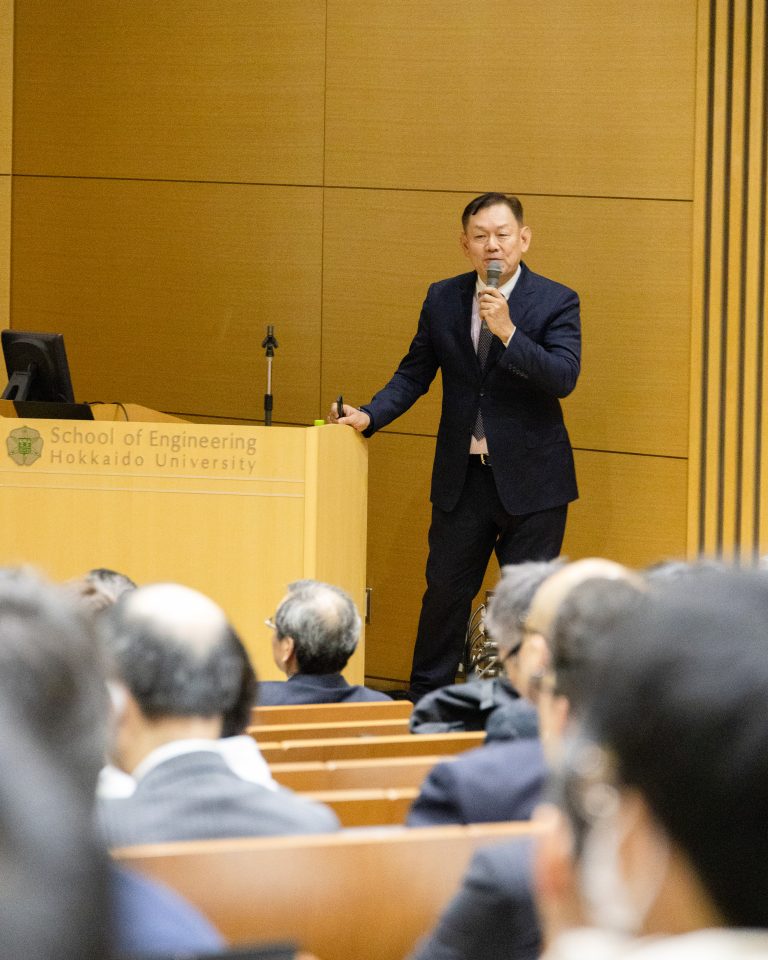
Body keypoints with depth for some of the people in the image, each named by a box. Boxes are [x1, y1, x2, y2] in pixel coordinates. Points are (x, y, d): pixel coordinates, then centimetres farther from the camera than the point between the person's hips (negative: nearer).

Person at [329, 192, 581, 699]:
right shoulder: (443, 299, 5)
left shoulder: (556, 302, -6)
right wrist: (370, 415, -5)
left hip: (529, 480, -3)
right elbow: (414, 374, 10)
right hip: (461, 476, 3)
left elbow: (564, 377, -18)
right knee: (446, 591, 10)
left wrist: (507, 332, -27)